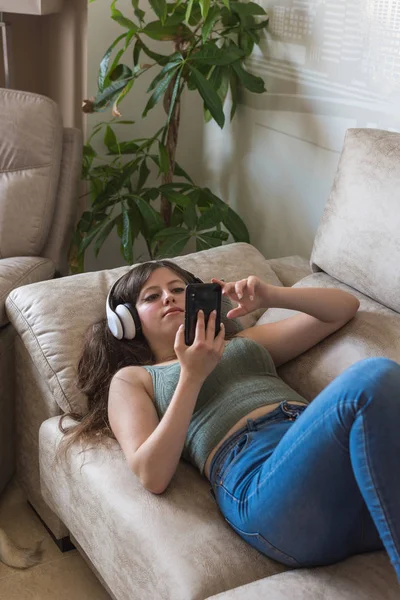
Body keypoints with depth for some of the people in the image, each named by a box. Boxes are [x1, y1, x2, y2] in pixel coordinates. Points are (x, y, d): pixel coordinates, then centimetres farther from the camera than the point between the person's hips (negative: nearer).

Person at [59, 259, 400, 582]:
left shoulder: (243, 343, 34)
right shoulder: (131, 378, 23)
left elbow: (344, 307, 33)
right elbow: (152, 476, 5)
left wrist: (272, 296, 15)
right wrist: (192, 375, -2)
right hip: (260, 473, -5)